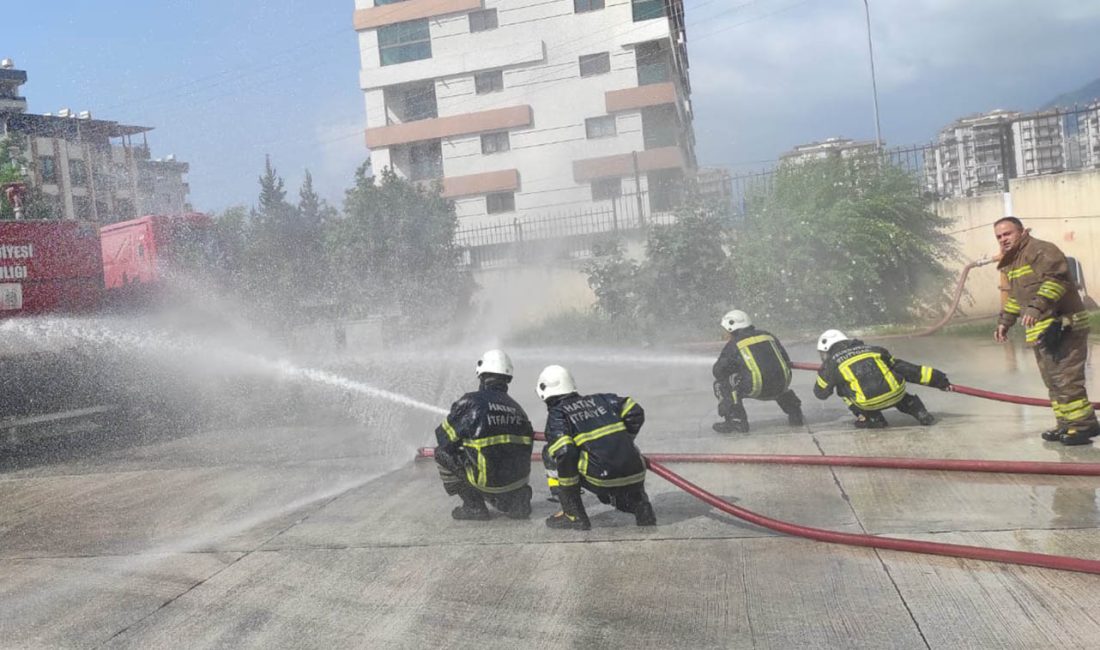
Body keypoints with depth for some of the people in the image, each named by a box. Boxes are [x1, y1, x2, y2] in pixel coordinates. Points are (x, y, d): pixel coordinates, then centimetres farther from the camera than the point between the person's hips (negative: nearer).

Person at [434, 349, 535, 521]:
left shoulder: (471, 401, -6)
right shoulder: (516, 407, 10)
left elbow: (444, 437, 0)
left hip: (488, 478, -6)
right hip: (519, 478, 6)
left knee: (443, 453, 12)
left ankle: (474, 507, 11)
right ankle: (517, 500, 13)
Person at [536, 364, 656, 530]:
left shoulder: (556, 414, 4)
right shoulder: (600, 399, 20)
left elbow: (564, 452, -11)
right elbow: (635, 413, 16)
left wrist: (569, 489, 2)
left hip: (602, 480, -7)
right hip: (636, 476, 7)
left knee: (550, 453, 11)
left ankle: (574, 516, 8)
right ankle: (642, 508, 12)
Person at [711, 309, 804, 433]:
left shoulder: (733, 344, 6)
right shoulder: (767, 335, 20)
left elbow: (718, 371, 8)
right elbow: (786, 361, 23)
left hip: (756, 389, -6)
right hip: (780, 387, 6)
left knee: (721, 383, 12)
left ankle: (736, 420, 3)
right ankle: (795, 414, 35)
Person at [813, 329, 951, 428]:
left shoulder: (831, 363, 15)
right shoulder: (872, 349, 27)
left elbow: (821, 393, 26)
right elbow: (902, 366, 23)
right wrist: (936, 378, 26)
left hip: (868, 403, -5)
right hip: (896, 395, 5)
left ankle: (869, 418, 15)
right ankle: (919, 411, 22)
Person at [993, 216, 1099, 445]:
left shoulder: (1042, 250, -11)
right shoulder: (1010, 263, 19)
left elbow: (1055, 279, -26)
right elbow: (1014, 297, 30)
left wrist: (1037, 306, -36)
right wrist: (1004, 322, 25)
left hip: (1064, 327, -9)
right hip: (1040, 331, 9)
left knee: (1066, 379, -10)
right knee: (1053, 381, 12)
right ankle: (1066, 424, 20)